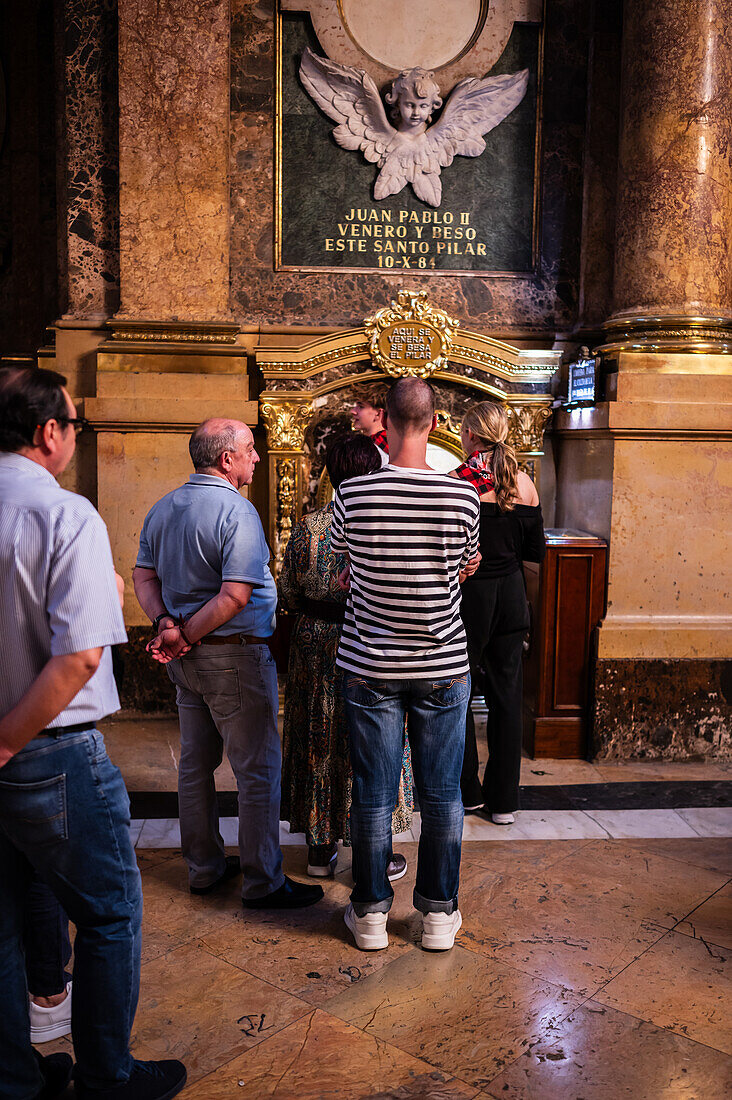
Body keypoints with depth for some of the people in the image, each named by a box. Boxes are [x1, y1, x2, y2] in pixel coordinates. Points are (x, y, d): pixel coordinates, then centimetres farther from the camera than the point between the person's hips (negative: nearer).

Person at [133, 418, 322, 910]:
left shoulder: (162, 509, 9)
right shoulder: (236, 510, -18)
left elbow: (144, 576, 7)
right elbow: (235, 595, -25)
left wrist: (167, 625, -7)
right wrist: (185, 636, -16)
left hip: (186, 662, 9)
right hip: (235, 656, -9)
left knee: (196, 763, 18)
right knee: (258, 769, 3)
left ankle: (204, 867, 31)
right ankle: (263, 882, 13)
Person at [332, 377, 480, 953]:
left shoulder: (352, 495, -12)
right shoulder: (463, 496, -10)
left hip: (371, 666, 0)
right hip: (444, 666, 1)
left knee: (373, 795, 11)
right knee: (442, 795, 13)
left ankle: (370, 911, 26)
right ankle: (440, 912, 27)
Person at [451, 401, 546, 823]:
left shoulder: (455, 482, -12)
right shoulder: (524, 483, 0)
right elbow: (537, 551, 5)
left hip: (468, 597, -4)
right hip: (511, 596, 4)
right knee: (507, 697, 11)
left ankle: (467, 792, 23)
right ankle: (504, 800, 19)